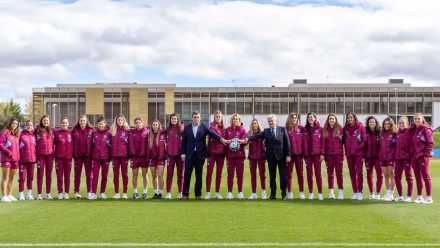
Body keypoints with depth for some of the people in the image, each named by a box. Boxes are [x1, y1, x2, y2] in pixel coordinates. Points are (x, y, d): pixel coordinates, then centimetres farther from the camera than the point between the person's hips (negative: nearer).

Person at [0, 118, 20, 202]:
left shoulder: (17, 134, 15)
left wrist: (18, 156, 8)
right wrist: (8, 152, -19)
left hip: (15, 159, 7)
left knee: (12, 178, 12)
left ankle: (9, 195, 19)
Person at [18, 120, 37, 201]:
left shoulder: (34, 135, 11)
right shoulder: (21, 135, -3)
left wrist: (35, 159, 10)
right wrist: (18, 158, -12)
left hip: (32, 159, 5)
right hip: (23, 160, -4)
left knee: (30, 177, 9)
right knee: (22, 177, -1)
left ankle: (29, 194, 16)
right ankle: (21, 194, 5)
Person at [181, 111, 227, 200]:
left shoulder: (204, 127, 4)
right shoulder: (187, 128, 7)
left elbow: (212, 134, -10)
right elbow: (183, 142, 7)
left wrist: (221, 139, -27)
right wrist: (183, 154, 0)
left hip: (200, 155, -1)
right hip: (189, 155, 1)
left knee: (199, 175, 4)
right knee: (187, 175, 1)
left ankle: (198, 194, 11)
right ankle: (185, 194, 8)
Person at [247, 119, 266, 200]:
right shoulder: (249, 133, 5)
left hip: (261, 155, -2)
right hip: (252, 156, 2)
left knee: (262, 174, -1)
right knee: (253, 175, 4)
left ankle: (263, 192, 9)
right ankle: (253, 193, 8)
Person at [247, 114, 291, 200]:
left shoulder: (282, 129, 3)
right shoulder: (266, 131, 8)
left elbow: (287, 142, 0)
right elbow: (257, 136, -5)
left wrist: (288, 155, -6)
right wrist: (247, 139, -23)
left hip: (281, 156, -2)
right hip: (271, 156, 2)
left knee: (283, 175, 1)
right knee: (272, 176, 7)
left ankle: (283, 194, 8)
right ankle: (273, 194, 13)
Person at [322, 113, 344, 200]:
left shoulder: (340, 128, 1)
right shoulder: (325, 130, 8)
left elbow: (343, 140, -2)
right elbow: (323, 142, 6)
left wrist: (343, 153, -8)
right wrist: (323, 153, -1)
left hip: (338, 154, -3)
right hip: (329, 154, 3)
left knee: (339, 173, -2)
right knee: (330, 173, 6)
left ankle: (340, 192, 3)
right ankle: (331, 192, 12)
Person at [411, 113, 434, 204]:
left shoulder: (426, 129, -7)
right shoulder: (414, 130, 14)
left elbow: (430, 143, -12)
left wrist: (426, 154, -15)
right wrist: (412, 154, 10)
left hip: (423, 156, -7)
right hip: (414, 157, 7)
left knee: (425, 176, -4)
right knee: (418, 177, 10)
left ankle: (429, 197, 0)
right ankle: (419, 196, 15)